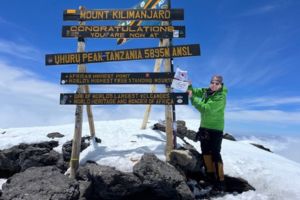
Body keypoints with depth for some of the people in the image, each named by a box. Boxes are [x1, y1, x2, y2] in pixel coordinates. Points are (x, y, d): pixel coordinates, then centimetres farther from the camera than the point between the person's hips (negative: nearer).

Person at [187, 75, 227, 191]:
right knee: (205, 151, 17)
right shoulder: (206, 91, 0)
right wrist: (189, 85, -12)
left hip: (215, 129, -8)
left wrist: (192, 98, -25)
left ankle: (220, 180, 3)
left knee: (215, 153, -7)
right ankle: (210, 173, 34)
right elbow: (193, 91, 9)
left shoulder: (221, 97, -21)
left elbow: (205, 108, -28)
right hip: (204, 126, 8)